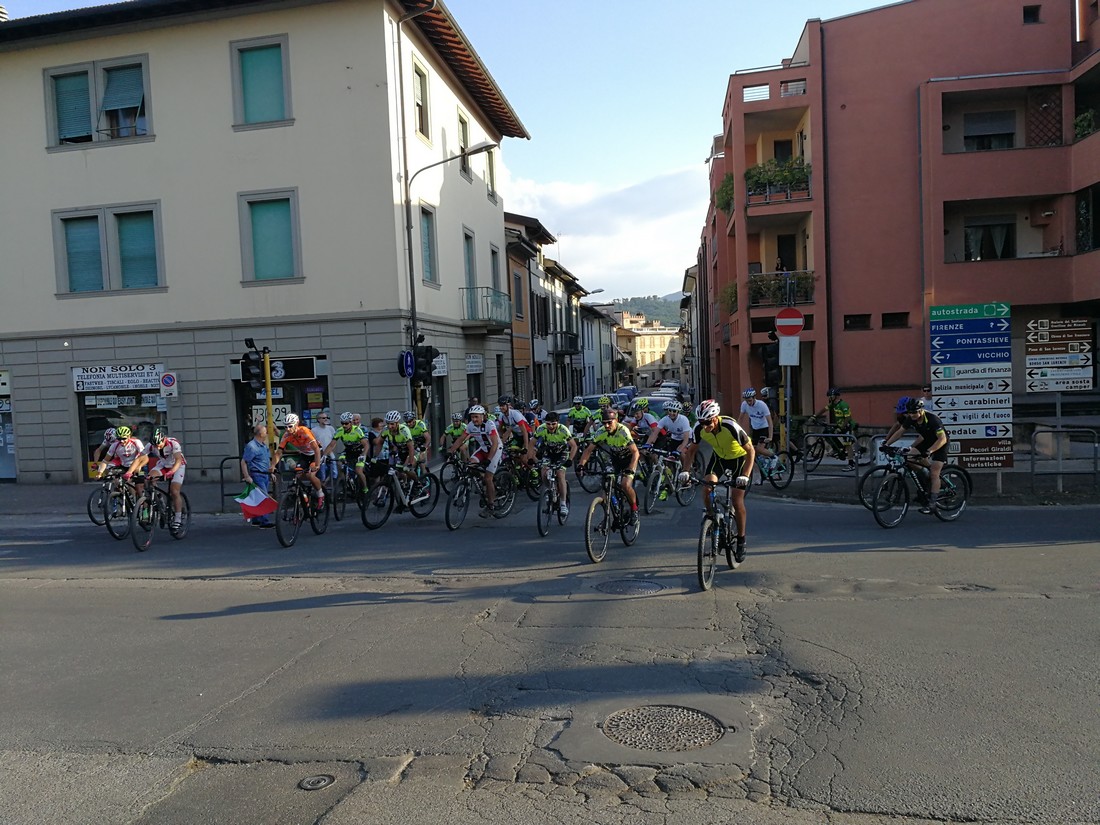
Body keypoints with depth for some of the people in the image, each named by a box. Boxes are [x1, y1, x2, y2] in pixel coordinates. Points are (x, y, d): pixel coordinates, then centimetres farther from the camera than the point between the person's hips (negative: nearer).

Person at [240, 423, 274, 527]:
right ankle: (264, 522, -12)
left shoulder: (264, 445, 14)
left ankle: (256, 520, 21)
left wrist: (271, 472, 22)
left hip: (265, 475, 9)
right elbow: (243, 462, -14)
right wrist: (247, 476, -17)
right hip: (257, 475, -9)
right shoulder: (251, 446, -14)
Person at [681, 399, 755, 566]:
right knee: (707, 487, -20)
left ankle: (741, 541, 7)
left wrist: (745, 476, -37)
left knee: (737, 501, -8)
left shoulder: (731, 427, -36)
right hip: (719, 456, 4)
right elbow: (692, 450, -8)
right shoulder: (699, 428, -24)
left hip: (739, 457, -4)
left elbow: (751, 451, -28)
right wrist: (685, 471, -22)